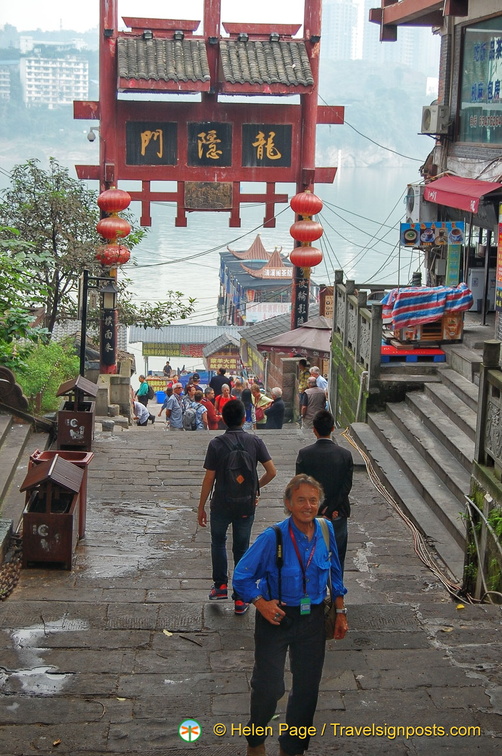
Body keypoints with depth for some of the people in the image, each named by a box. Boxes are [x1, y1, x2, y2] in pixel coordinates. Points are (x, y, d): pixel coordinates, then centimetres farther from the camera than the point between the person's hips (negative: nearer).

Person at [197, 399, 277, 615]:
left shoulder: (216, 444, -12)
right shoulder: (255, 442, -6)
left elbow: (209, 478, -9)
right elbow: (271, 471, -7)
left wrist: (201, 507, 0)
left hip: (221, 504, -1)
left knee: (218, 542, 24)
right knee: (241, 549, 11)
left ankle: (220, 585, 20)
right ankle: (240, 599, 14)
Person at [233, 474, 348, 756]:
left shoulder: (326, 530, -6)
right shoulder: (273, 537, -19)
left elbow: (335, 573, 9)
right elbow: (242, 576, -10)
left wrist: (341, 612, 10)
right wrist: (261, 604, -19)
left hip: (313, 619, 4)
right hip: (277, 617, -4)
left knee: (308, 686, 14)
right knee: (268, 687, 2)